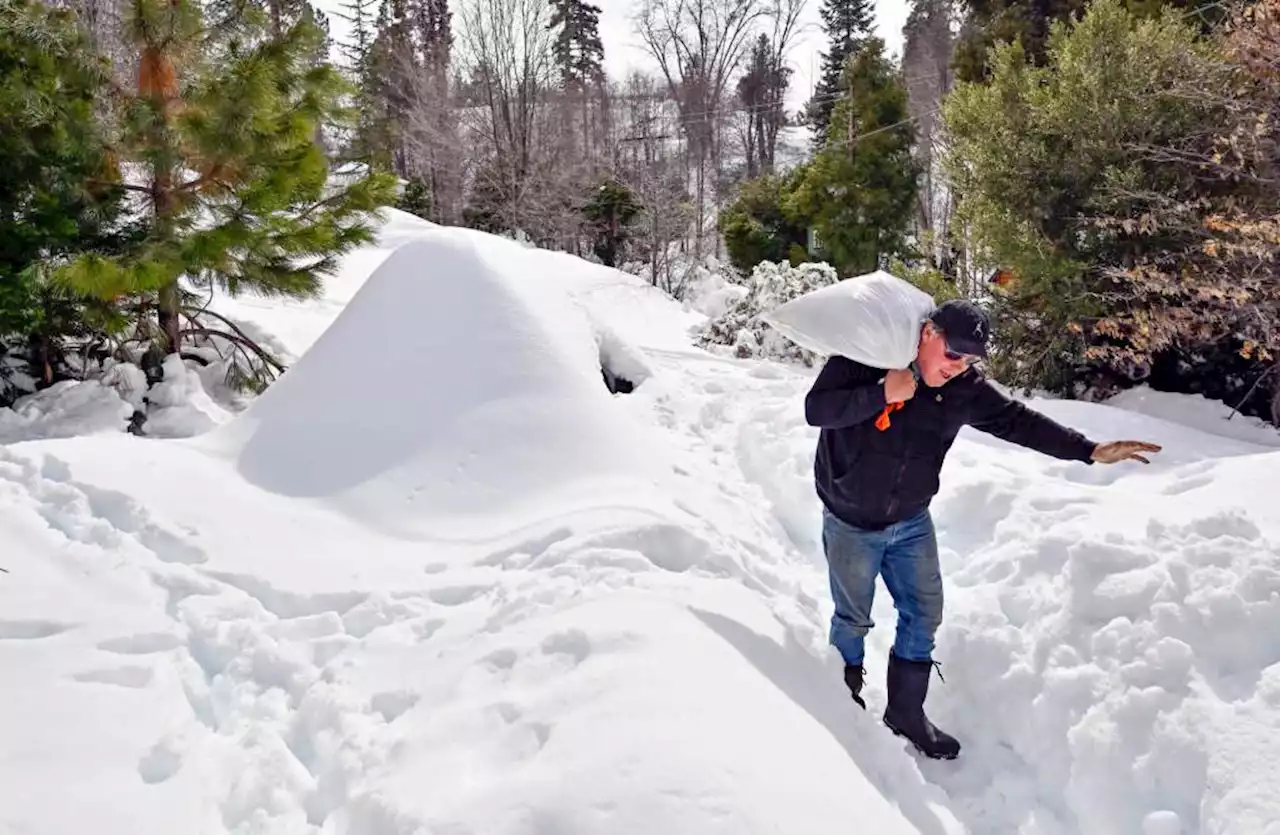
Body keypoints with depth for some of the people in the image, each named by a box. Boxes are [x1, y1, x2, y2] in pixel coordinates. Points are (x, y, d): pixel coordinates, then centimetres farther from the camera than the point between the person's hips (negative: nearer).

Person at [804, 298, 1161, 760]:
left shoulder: (964, 389, -6)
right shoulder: (866, 356, -20)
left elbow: (1017, 421, -1)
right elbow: (816, 409, -26)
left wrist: (1090, 450, -6)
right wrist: (881, 394, -35)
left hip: (911, 522, 5)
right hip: (851, 522, -5)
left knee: (924, 614, 10)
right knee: (853, 618, 6)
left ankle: (906, 711, 28)